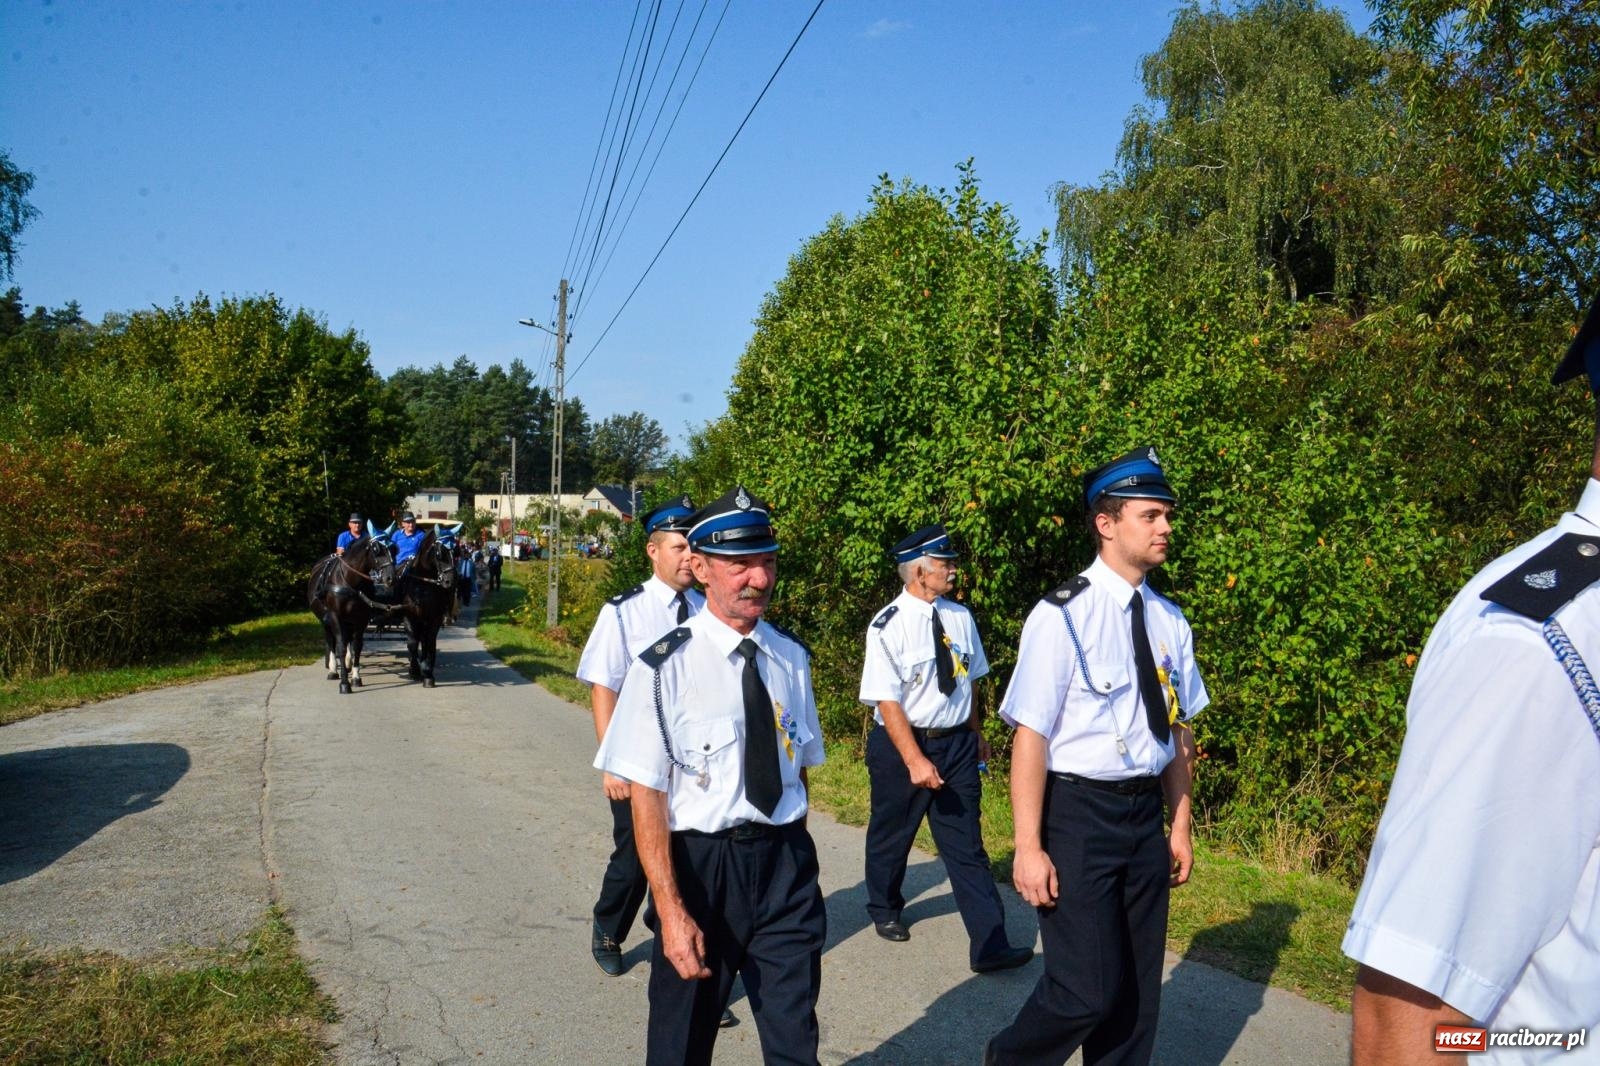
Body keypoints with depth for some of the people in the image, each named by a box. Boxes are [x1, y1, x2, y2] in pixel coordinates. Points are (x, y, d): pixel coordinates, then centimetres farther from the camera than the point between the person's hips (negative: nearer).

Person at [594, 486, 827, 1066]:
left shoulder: (791, 658, 1)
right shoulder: (665, 666, -13)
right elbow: (647, 796, -14)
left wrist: (793, 855, 9)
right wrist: (671, 911, -17)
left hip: (787, 865, 3)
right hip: (700, 866, -3)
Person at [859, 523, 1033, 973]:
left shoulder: (960, 617, -1)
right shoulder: (889, 626, -16)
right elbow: (887, 700, -19)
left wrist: (977, 734, 17)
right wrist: (914, 760, -23)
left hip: (957, 744, 4)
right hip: (901, 745, -3)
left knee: (966, 844, 4)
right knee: (891, 835, 17)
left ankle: (989, 944, 6)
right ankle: (885, 910, 42)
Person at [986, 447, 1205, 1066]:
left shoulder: (1169, 622, 5)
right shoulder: (1063, 616, -13)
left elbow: (1177, 730, 14)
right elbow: (1031, 735, -15)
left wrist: (1179, 827, 14)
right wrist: (1028, 848, -16)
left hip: (1145, 814, 6)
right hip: (1078, 812, -6)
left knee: (1139, 987, 14)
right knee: (1089, 988, -4)